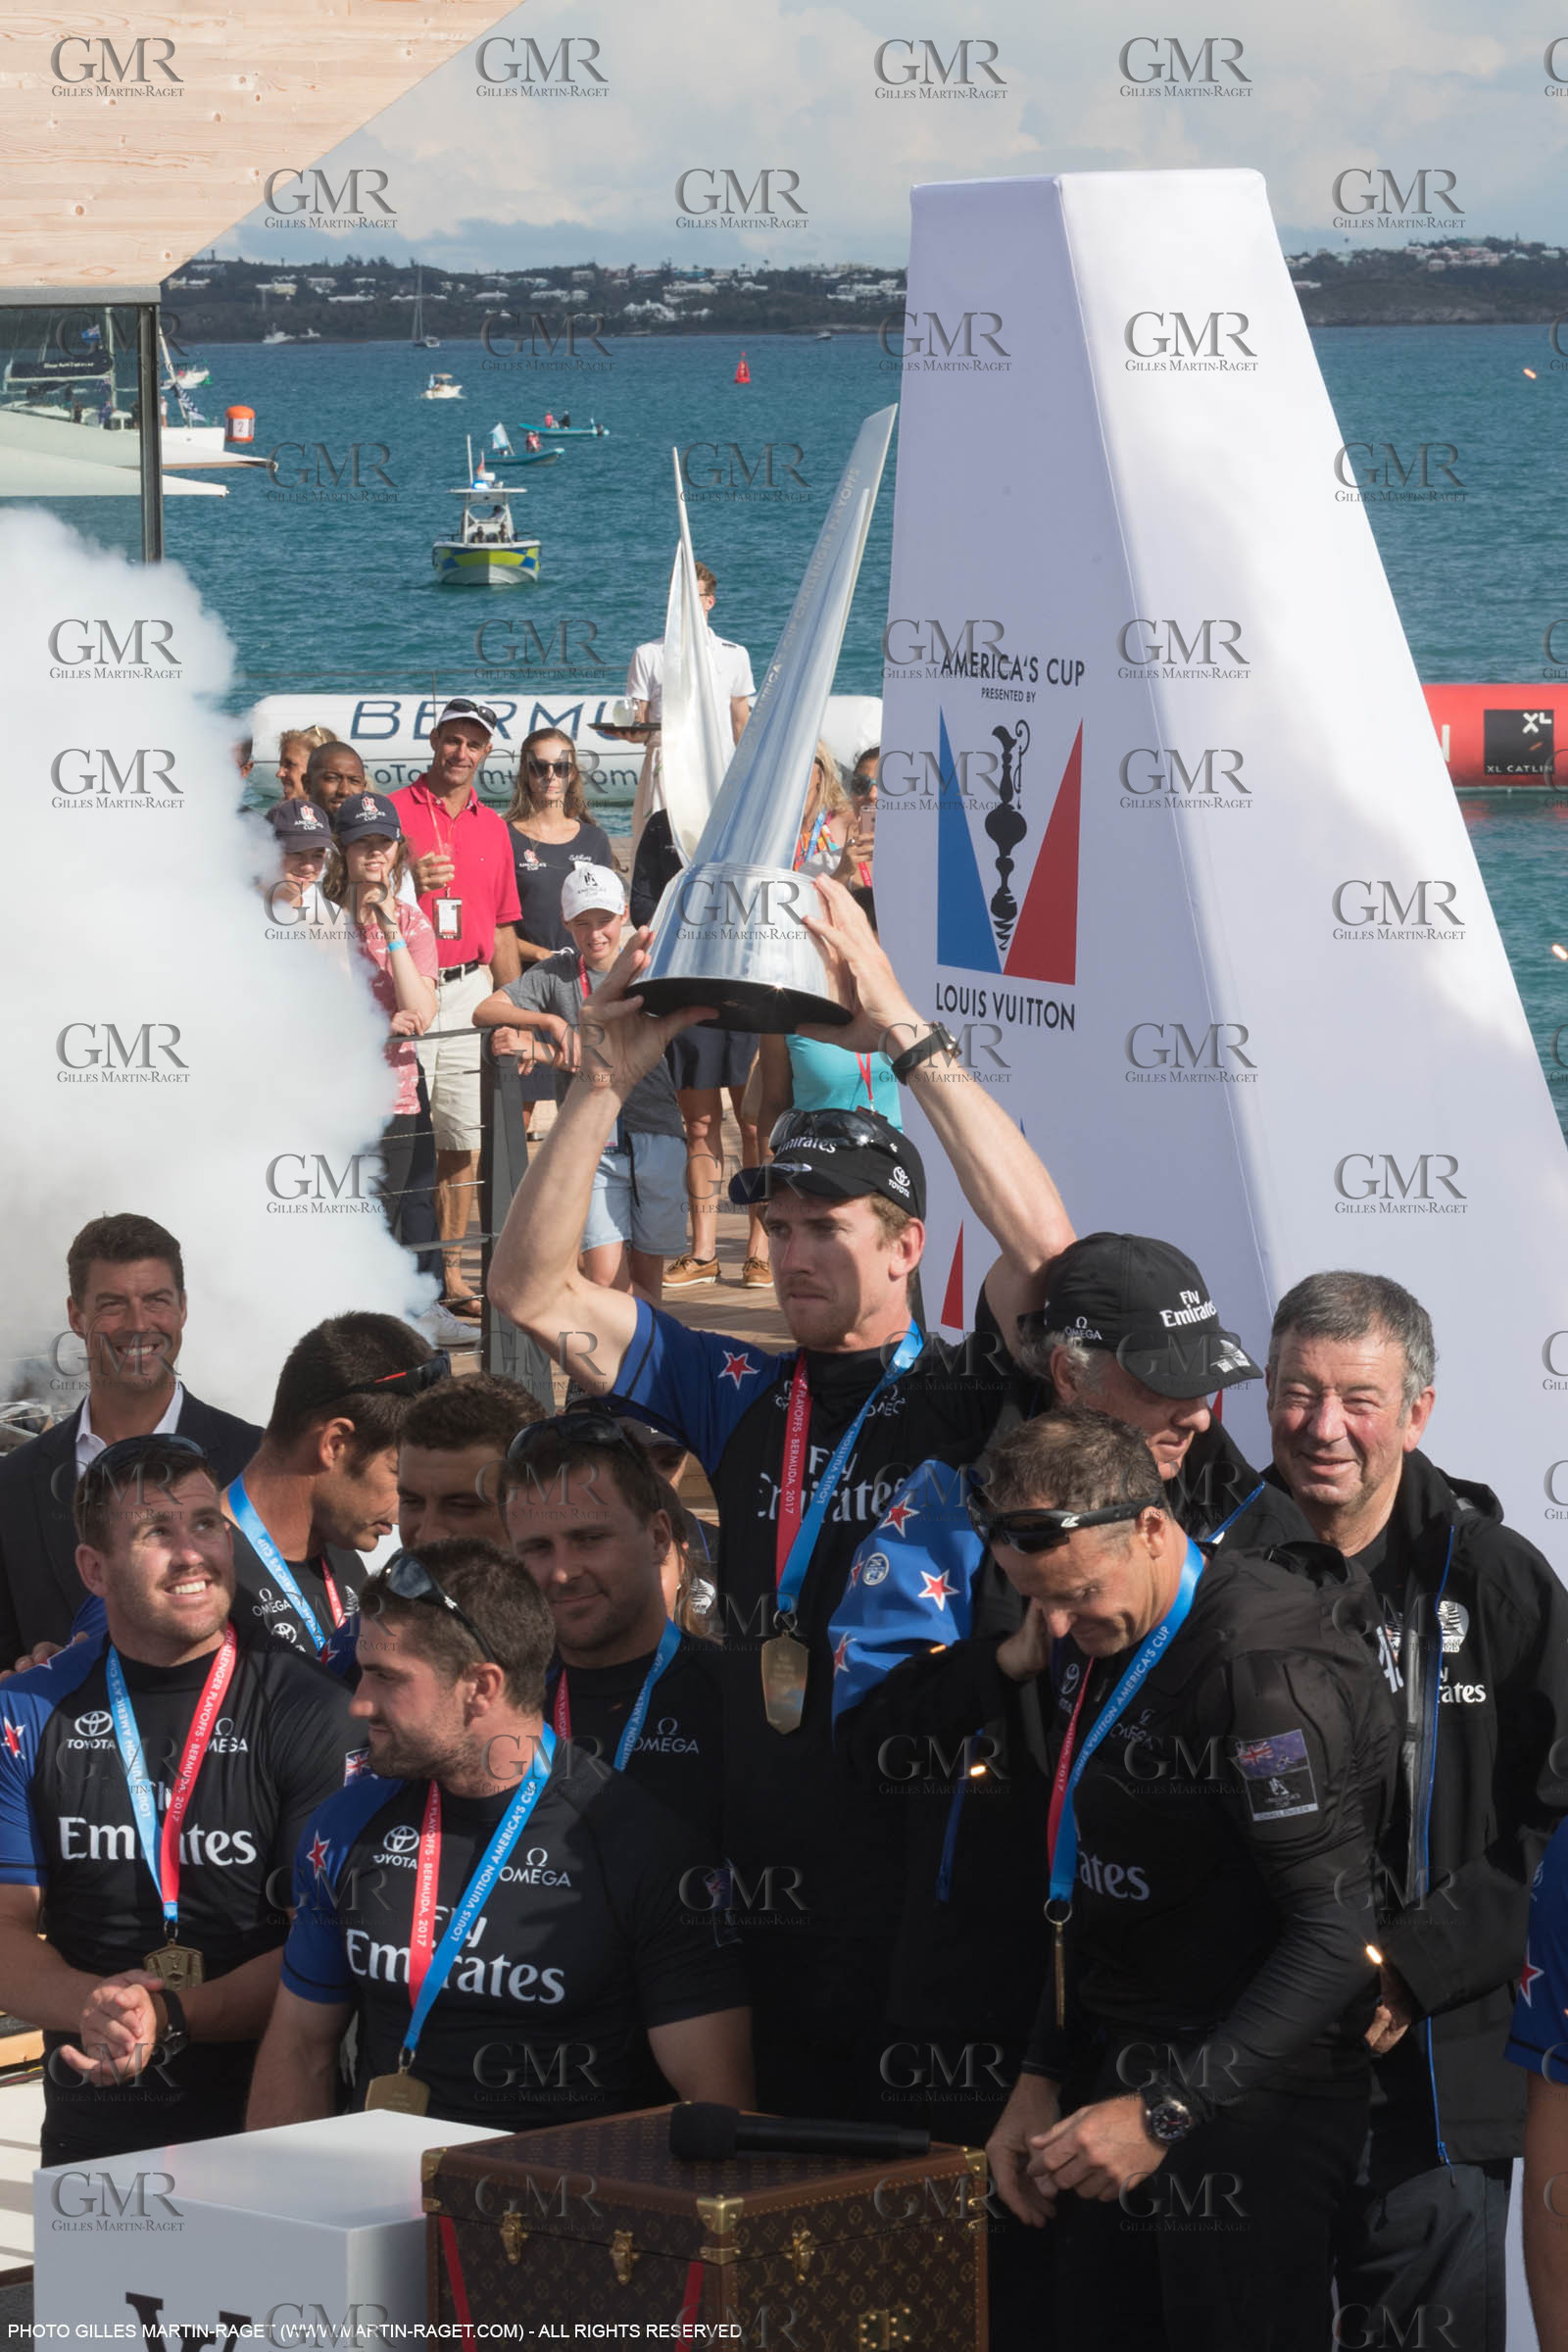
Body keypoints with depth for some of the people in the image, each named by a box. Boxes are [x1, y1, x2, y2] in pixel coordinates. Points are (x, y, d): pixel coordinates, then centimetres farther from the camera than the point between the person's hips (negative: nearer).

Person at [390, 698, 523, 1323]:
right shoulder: (395, 811, 1)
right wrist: (411, 884, -18)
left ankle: (452, 1274, 11)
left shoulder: (493, 827, 16)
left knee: (463, 1141, 5)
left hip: (471, 990, 5)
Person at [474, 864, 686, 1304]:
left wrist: (537, 1050, -14)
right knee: (606, 1281, -15)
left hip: (655, 1138, 0)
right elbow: (485, 1011, -2)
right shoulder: (556, 974, 9)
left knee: (646, 1280, 8)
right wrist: (551, 1022, -14)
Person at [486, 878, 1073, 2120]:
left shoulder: (962, 1402, -1)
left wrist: (906, 1031, -19)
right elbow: (532, 1288, 11)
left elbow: (1045, 1248, -20)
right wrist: (606, 1083, -1)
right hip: (764, 1883, 4)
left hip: (925, 1874, -4)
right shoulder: (738, 1394, 12)